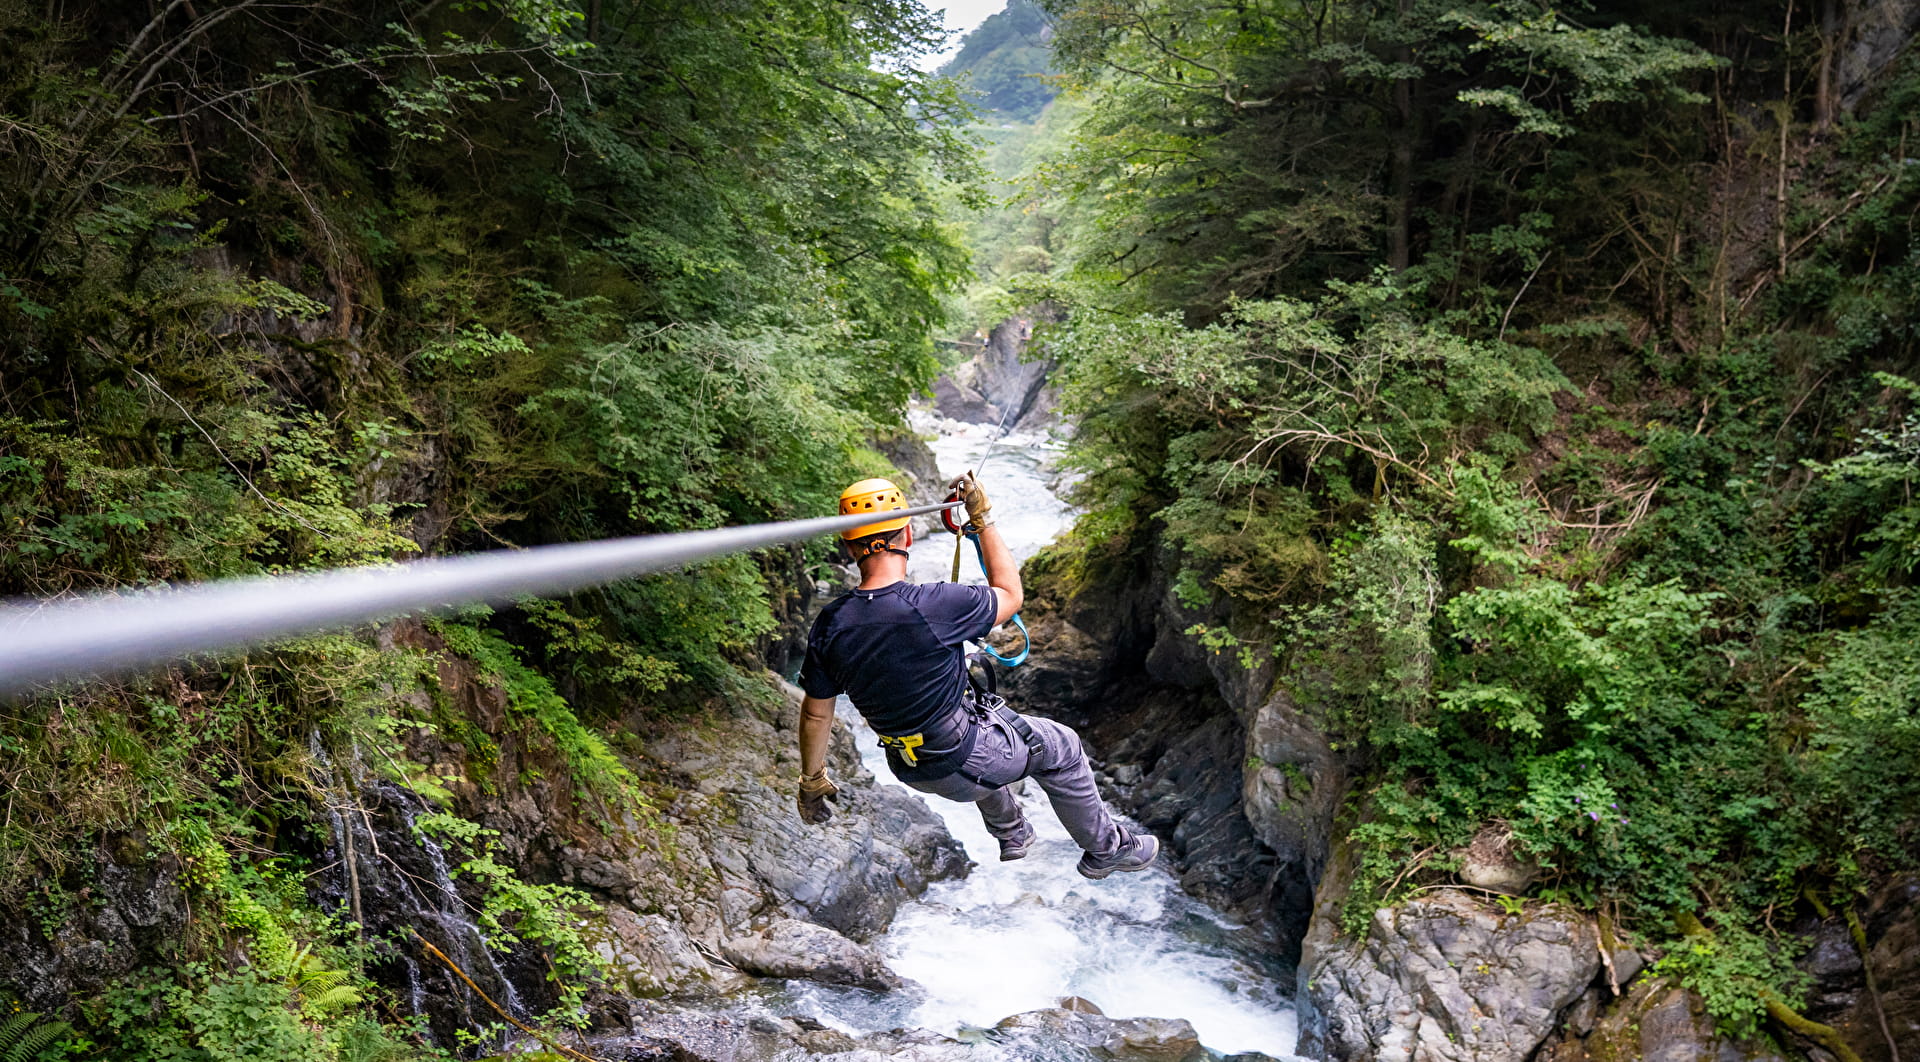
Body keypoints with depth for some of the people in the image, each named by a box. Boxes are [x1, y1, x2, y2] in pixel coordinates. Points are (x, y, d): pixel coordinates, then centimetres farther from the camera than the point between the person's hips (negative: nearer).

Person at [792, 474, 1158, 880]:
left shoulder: (829, 625, -15)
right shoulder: (933, 605, -31)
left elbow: (815, 713, -3)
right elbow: (1010, 595, -11)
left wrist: (811, 781, 12)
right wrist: (983, 520, -4)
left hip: (908, 767, 6)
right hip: (960, 767, -6)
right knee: (1060, 747, 20)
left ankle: (1011, 835, 52)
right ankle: (1106, 849, 37)